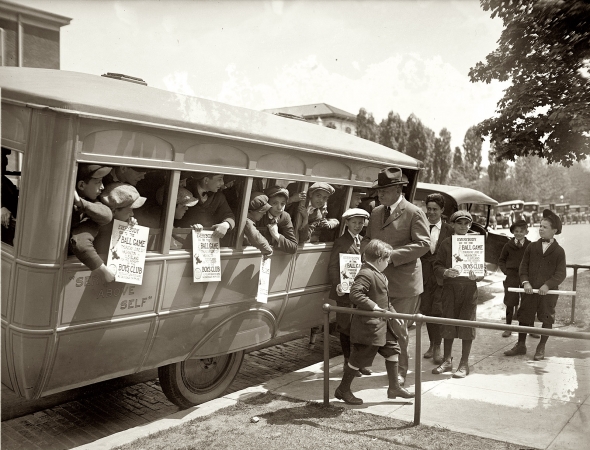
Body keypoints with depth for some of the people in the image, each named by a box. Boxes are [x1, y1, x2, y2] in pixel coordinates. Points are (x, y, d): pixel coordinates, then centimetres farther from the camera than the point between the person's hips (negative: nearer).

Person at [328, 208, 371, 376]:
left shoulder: (363, 241, 14)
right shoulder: (340, 242, -3)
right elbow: (333, 266, -9)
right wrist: (337, 284, -23)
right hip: (345, 292, -5)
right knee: (346, 327, 3)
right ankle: (348, 362, 15)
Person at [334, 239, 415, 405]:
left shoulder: (377, 274, 11)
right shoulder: (366, 275, -22)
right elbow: (355, 294, -34)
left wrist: (393, 312, 17)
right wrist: (374, 307, -33)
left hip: (382, 323, 10)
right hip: (368, 326, -10)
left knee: (393, 349, 14)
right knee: (359, 358, 1)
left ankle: (394, 387, 28)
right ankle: (343, 389, 18)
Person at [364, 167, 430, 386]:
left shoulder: (413, 213, -6)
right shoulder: (376, 213, 14)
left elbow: (423, 244, -13)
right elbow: (368, 240, 23)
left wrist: (392, 255, -19)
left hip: (403, 282, -6)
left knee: (398, 327, 2)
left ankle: (400, 371, 19)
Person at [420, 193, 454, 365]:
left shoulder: (449, 230, 1)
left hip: (441, 276, -2)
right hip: (424, 275, 2)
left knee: (438, 311, -7)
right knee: (426, 311, 10)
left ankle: (437, 347, 7)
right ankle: (432, 344, 26)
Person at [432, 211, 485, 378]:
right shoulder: (446, 243, 3)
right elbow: (437, 266, 1)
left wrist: (476, 276, -16)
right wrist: (446, 272, -20)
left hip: (469, 289, -1)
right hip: (450, 288, 1)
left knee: (467, 325, 2)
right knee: (447, 325, 8)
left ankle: (464, 364, 15)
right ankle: (447, 360, 24)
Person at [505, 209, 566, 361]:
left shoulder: (559, 251, -2)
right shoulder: (532, 247, 6)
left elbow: (561, 273, -7)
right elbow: (523, 266, 5)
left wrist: (548, 285, -20)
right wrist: (525, 282, -11)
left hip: (548, 292, -2)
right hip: (530, 290, 2)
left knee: (547, 319, 7)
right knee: (524, 317, 8)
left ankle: (541, 348, 24)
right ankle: (521, 345, 23)